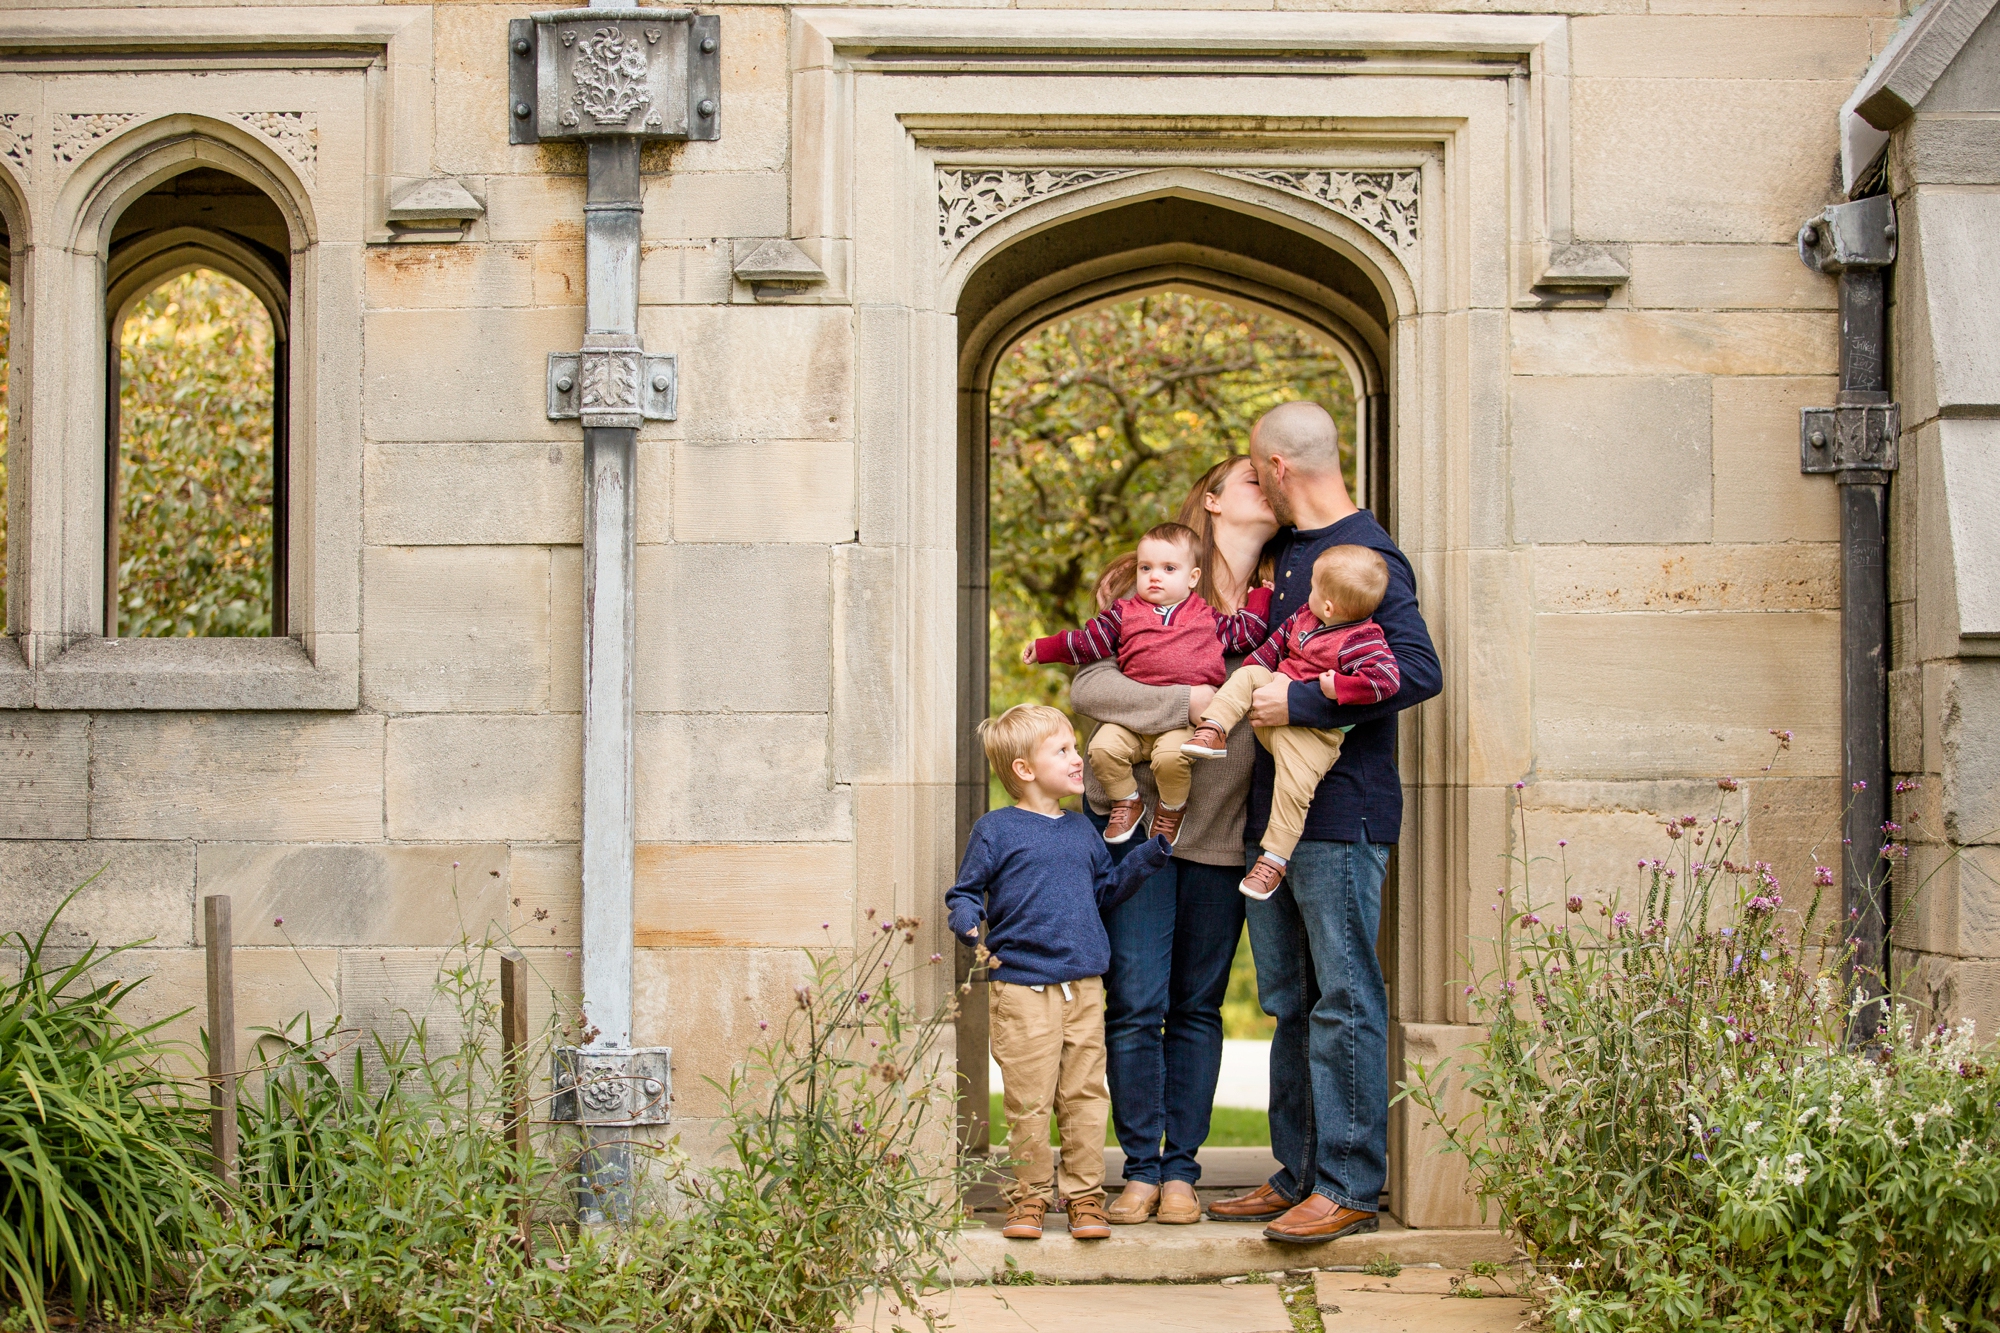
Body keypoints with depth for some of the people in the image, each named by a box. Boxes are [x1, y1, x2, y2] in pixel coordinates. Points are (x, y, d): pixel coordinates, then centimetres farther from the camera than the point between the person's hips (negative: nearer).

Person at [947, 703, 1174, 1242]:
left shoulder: (1082, 829, 16)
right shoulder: (995, 829, -1)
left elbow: (1106, 890, 22)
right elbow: (965, 891, 1)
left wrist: (1149, 856, 12)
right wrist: (965, 920, -20)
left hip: (1084, 986, 5)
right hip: (1021, 986, -4)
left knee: (1085, 1096, 5)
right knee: (1028, 1101, -1)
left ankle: (1085, 1197, 13)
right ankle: (1029, 1197, 11)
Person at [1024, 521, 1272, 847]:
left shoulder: (1207, 618, 15)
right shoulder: (1124, 613, 15)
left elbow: (1245, 634, 21)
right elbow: (1089, 641, 17)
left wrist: (1260, 596, 20)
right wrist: (1044, 648, 13)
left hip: (1183, 720, -2)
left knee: (1170, 755, -32)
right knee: (1103, 747, -23)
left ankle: (1172, 809, 0)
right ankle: (1127, 803, 5)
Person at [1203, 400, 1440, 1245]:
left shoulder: (1365, 557, -12)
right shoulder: (1284, 552, 17)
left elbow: (1419, 671, -23)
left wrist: (1302, 701, -22)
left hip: (1340, 814, -9)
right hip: (1273, 812, 9)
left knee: (1344, 1002, -4)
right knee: (1289, 1002, 12)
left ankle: (1350, 1187, 2)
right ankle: (1297, 1174, 20)